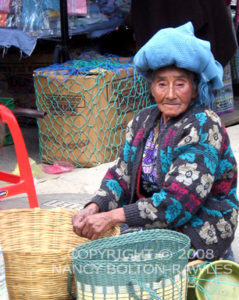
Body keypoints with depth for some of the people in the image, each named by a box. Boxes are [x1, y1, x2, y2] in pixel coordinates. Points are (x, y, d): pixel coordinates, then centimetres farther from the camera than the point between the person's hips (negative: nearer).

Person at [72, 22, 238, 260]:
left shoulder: (204, 128, -17)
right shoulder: (143, 121, 5)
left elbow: (179, 201, -25)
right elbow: (121, 175, 4)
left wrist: (113, 217, -31)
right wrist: (94, 207, -18)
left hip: (197, 234, -6)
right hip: (152, 225, 7)